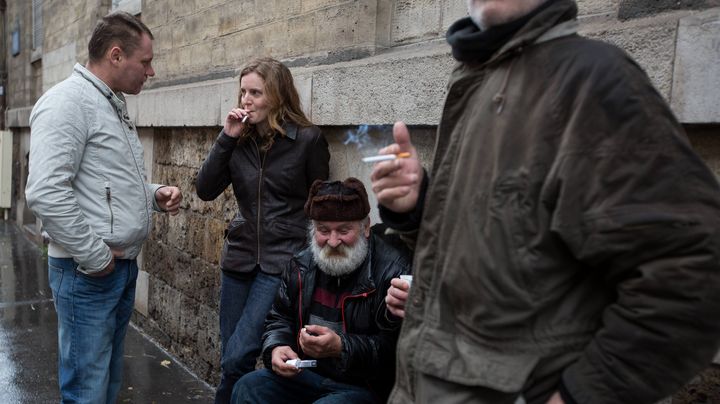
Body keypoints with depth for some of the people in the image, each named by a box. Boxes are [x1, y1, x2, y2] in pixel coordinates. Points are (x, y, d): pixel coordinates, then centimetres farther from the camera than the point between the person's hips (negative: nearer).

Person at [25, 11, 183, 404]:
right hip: (88, 271, -9)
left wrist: (154, 195, 6)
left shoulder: (114, 105, 16)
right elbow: (45, 192, -23)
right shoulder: (68, 102, -14)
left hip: (125, 265, 9)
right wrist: (94, 256, -18)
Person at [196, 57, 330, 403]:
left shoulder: (307, 139, -8)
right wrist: (226, 138, -11)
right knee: (229, 359, 12)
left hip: (283, 260, -5)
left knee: (238, 357, -10)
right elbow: (206, 191, -3)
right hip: (240, 257, 5)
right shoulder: (240, 139, 5)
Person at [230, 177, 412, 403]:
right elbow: (280, 318, 15)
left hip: (363, 386, -5)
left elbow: (394, 349, -20)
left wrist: (340, 348, -31)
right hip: (306, 373, 6)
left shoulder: (394, 270, -16)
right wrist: (276, 348, -7)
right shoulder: (302, 264, 5)